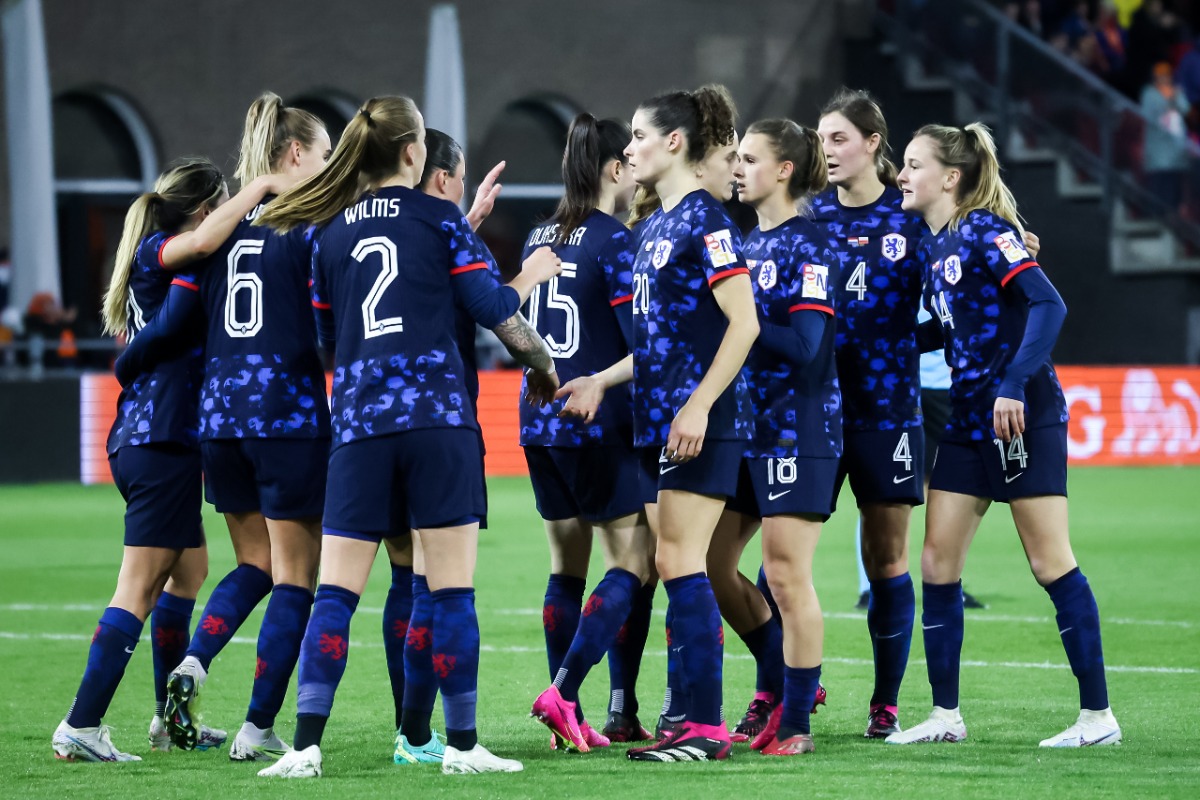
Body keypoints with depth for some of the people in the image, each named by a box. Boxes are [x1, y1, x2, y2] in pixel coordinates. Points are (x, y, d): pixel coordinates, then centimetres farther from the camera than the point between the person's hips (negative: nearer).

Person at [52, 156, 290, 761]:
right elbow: (204, 241, -33)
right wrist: (258, 189, -21)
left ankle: (172, 717, 27)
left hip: (138, 440, 10)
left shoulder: (151, 260, 15)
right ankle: (80, 728, -11)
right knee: (139, 591, -9)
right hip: (162, 443, -10)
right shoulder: (155, 253, -13)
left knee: (189, 569, 21)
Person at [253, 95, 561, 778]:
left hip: (358, 420, 3)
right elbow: (492, 308, 2)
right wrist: (531, 277, 21)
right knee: (452, 587, 1)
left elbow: (326, 330, 16)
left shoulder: (329, 232, 10)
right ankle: (463, 743, 3)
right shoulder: (440, 218, 1)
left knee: (337, 590, 2)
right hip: (437, 416, -3)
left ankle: (307, 743, -7)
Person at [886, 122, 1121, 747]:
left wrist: (1013, 386, -28)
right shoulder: (932, 247, 12)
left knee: (1049, 561, -5)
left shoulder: (984, 232, -12)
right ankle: (946, 715, 12)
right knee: (937, 561, 5)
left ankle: (1099, 716, 1)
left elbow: (1048, 306, -21)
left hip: (1023, 416, -9)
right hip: (968, 421, 9)